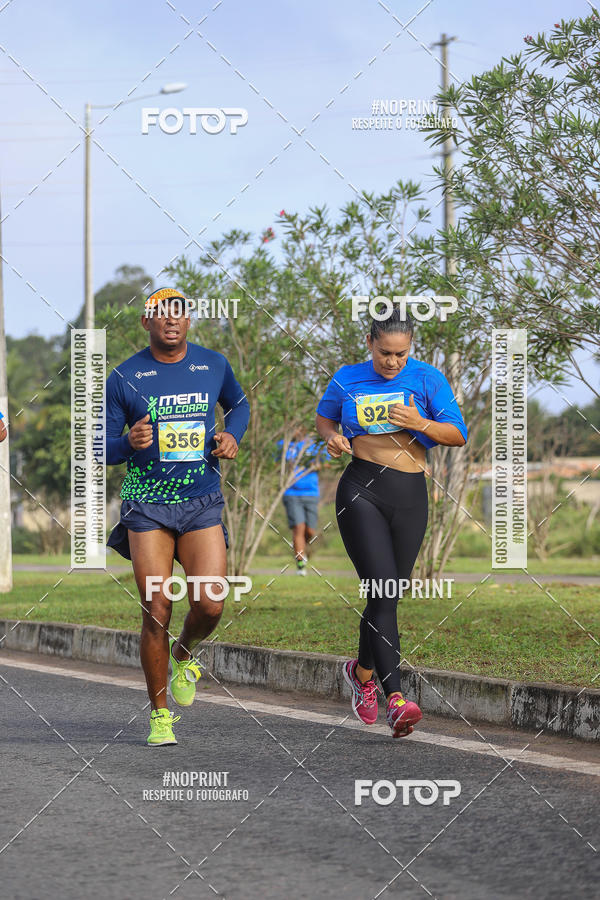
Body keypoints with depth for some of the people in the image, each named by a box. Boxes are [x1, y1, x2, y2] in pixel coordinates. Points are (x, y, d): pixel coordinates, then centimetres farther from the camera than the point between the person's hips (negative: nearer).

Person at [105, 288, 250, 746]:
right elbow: (101, 448, 3)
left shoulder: (214, 365, 5)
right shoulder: (124, 378, -2)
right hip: (147, 505, -2)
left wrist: (232, 436, 4)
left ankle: (183, 656, 23)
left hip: (203, 502, 2)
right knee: (157, 612, -7)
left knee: (210, 605, -13)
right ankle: (160, 714, 8)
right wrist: (128, 443, -20)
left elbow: (239, 404, 26)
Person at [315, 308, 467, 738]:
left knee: (388, 597, 9)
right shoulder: (348, 379, 6)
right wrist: (331, 437, 1)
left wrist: (422, 424, -17)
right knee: (382, 592, -16)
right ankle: (395, 699, -22)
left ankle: (363, 671, 36)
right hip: (361, 492, -2)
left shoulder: (427, 378, 3)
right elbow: (324, 416, 23)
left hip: (410, 496, 2)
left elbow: (458, 435, 2)